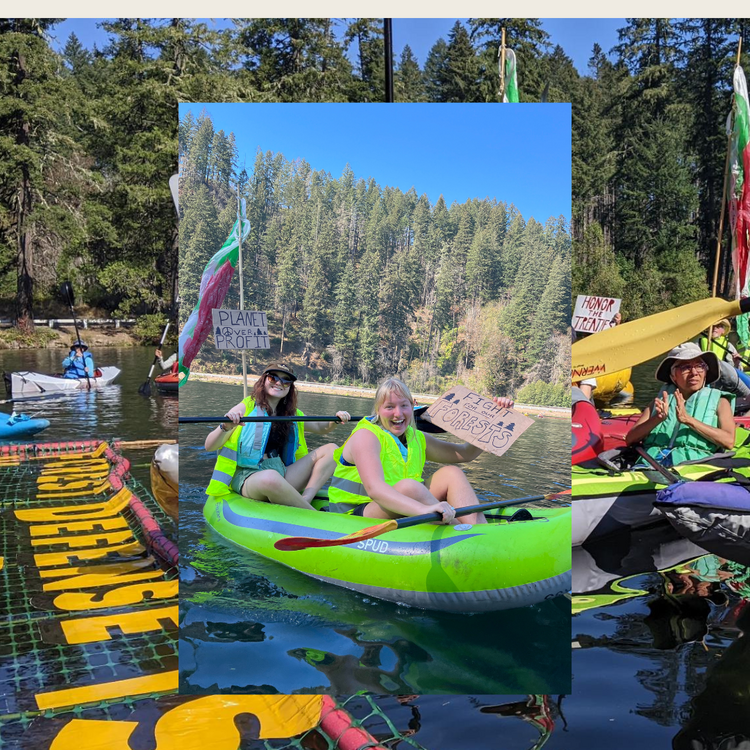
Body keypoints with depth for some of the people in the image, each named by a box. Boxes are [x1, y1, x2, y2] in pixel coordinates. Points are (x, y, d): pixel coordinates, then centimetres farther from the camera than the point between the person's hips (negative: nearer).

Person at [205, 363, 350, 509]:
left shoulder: (292, 414, 16)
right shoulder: (246, 408, -2)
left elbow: (320, 428, 31)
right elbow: (209, 446, -8)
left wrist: (336, 420, 9)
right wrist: (225, 427, -29)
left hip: (283, 475, 7)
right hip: (248, 476, -7)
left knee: (331, 449, -1)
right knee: (271, 477, -42)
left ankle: (306, 499, -23)